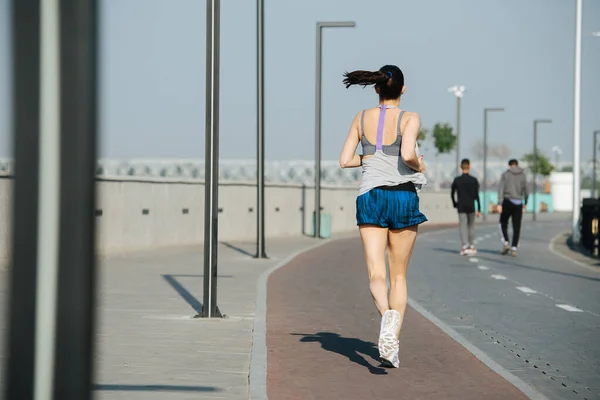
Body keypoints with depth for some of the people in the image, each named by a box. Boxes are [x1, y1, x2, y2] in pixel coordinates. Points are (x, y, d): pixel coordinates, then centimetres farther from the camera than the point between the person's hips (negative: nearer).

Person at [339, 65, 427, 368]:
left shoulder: (362, 118, 7)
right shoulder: (409, 118, -4)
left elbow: (345, 160, 6)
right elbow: (407, 154, -20)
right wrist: (419, 166, 1)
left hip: (370, 197, 2)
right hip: (403, 197, -1)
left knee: (376, 275, -4)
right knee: (398, 276, 11)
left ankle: (387, 315, -35)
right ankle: (392, 341, 1)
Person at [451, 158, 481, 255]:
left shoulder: (457, 180, -2)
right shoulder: (474, 180, -5)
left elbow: (452, 194, 4)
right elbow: (477, 196, -7)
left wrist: (455, 204, 20)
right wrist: (479, 209, -4)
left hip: (461, 207, 0)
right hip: (471, 207, 0)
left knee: (463, 226, -2)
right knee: (471, 225, 15)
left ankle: (464, 246, -16)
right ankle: (471, 246, 18)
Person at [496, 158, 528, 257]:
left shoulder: (505, 174, 1)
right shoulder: (523, 176, 7)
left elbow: (501, 189, -8)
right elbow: (526, 191, 8)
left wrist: (499, 204, -13)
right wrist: (525, 203, 24)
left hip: (507, 202, -1)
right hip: (518, 204, 1)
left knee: (503, 224, 15)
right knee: (516, 227, 4)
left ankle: (506, 243, -1)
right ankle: (514, 249, -1)